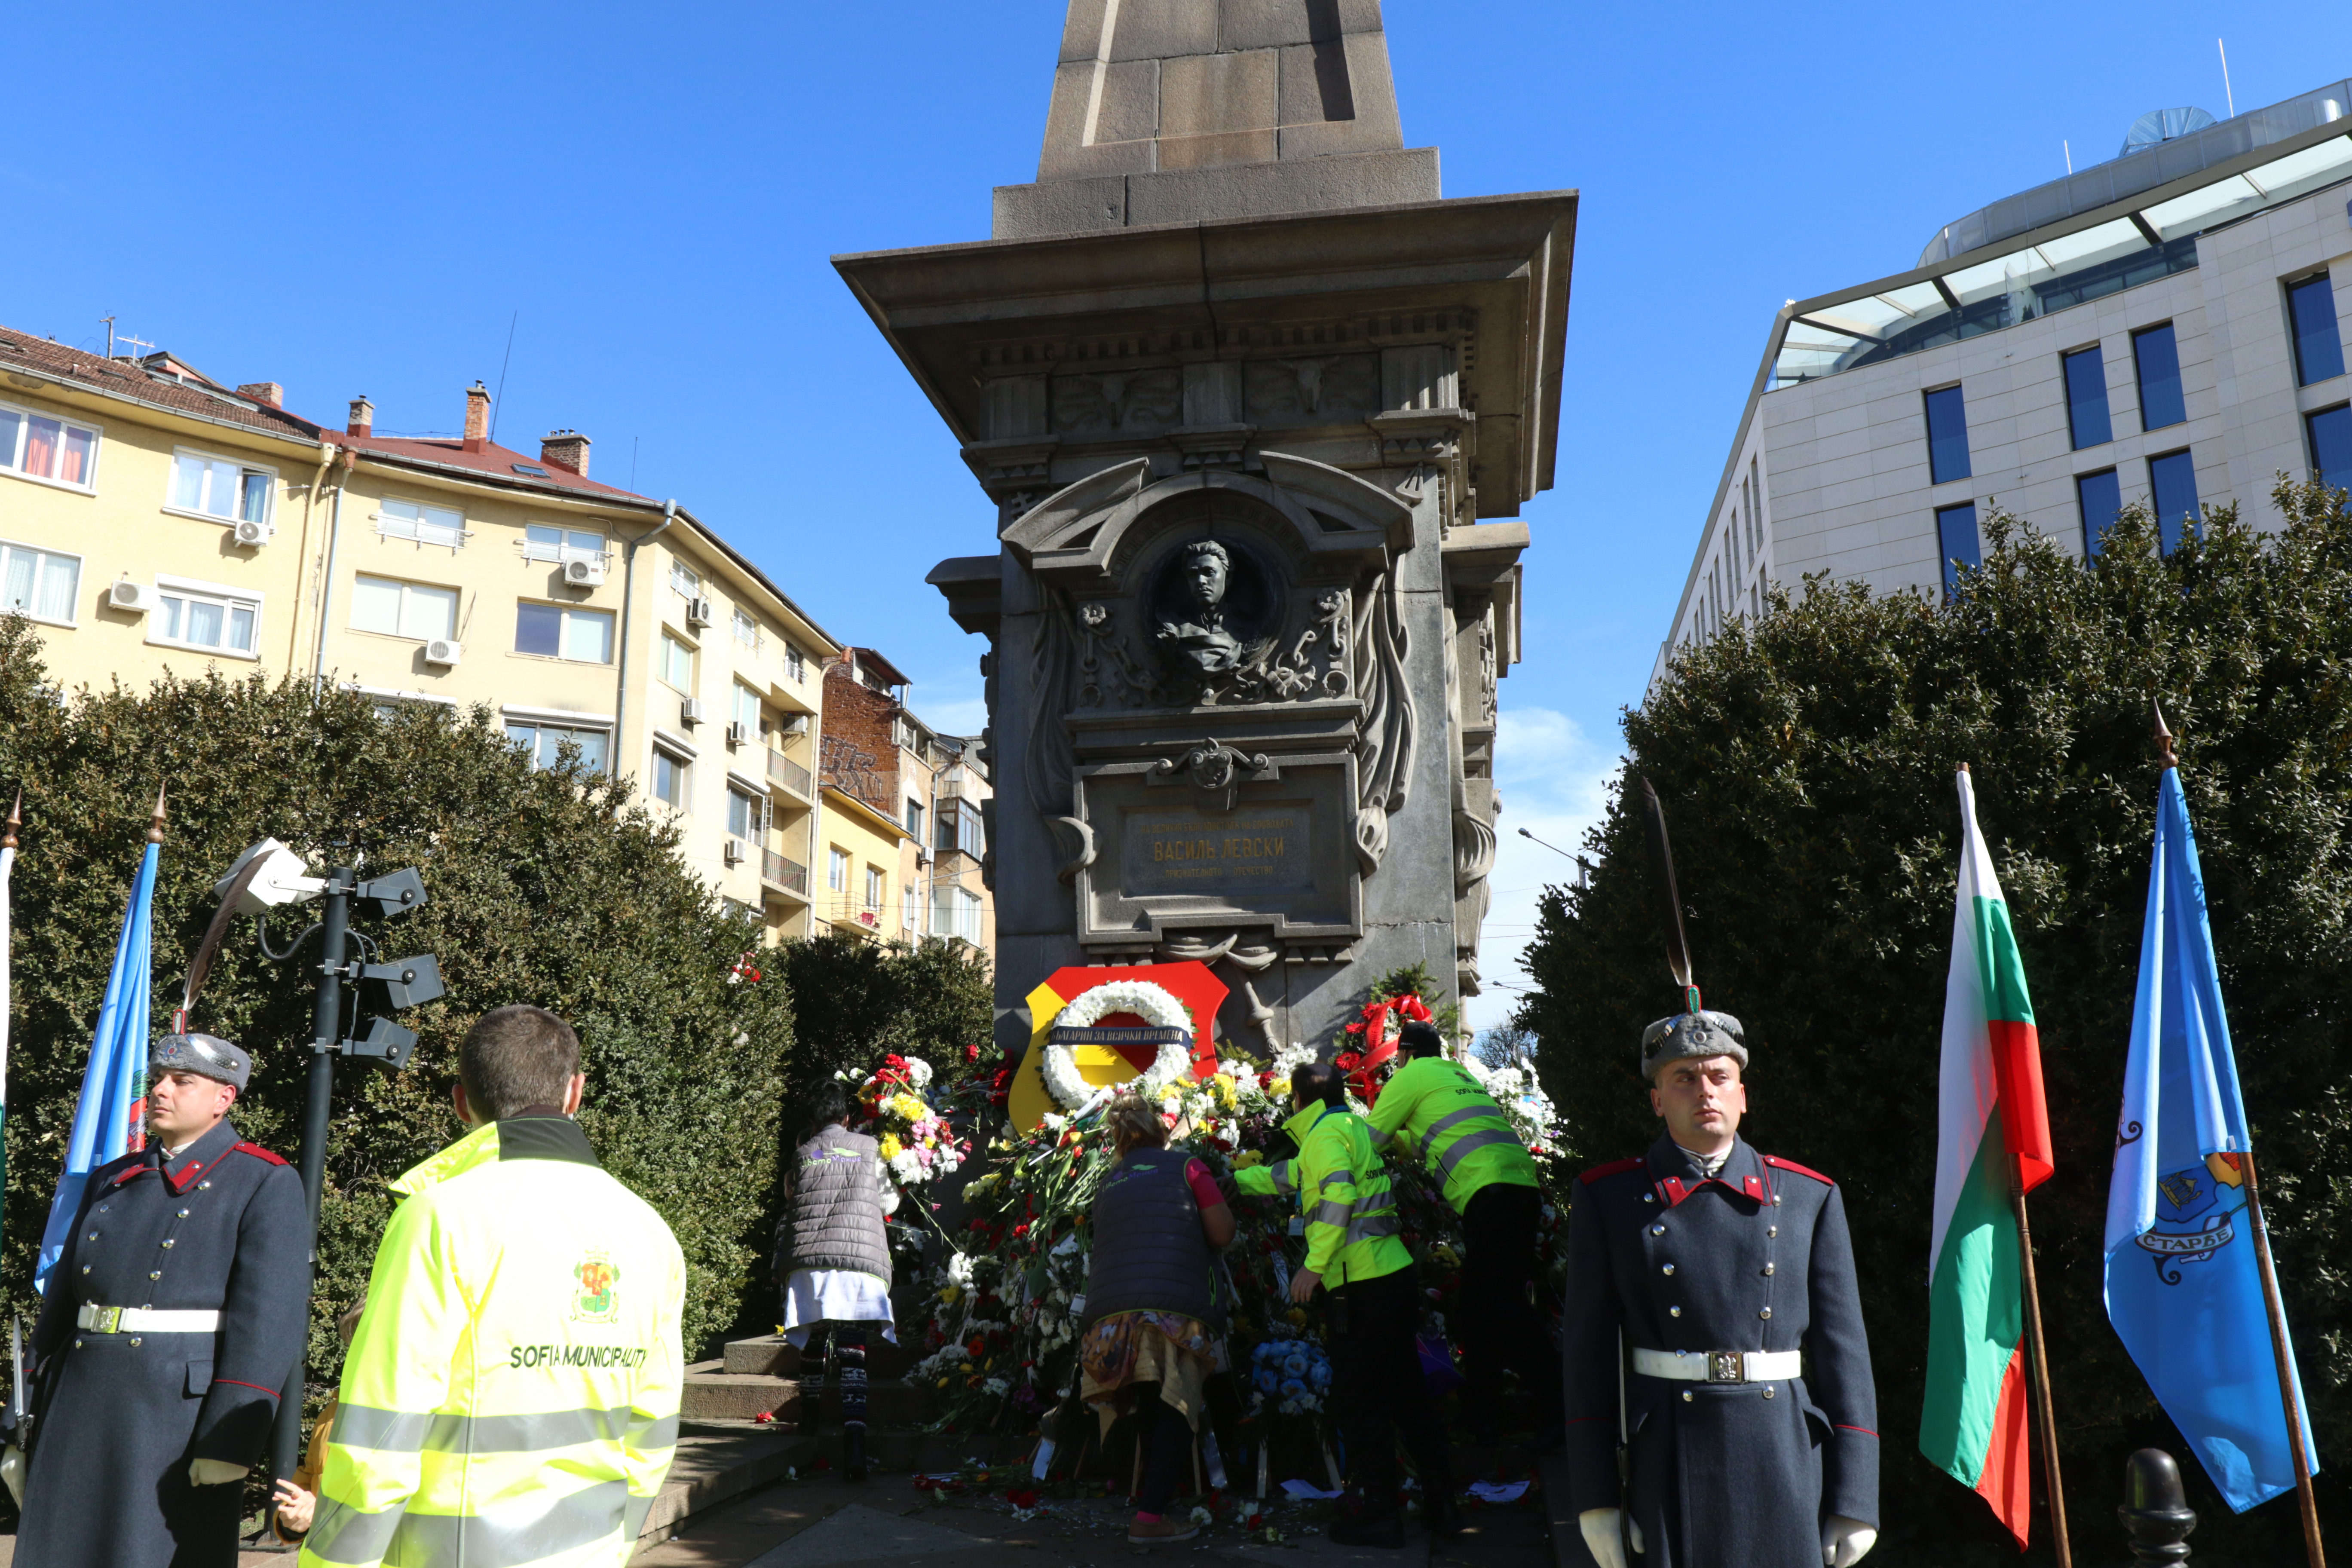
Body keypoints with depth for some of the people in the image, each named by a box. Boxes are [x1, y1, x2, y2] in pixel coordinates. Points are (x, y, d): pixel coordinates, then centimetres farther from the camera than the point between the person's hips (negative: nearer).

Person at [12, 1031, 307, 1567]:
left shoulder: (267, 1186, -5)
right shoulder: (111, 1181, 16)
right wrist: (32, 1426, 13)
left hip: (182, 1412, -6)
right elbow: (62, 1296, 18)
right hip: (83, 1408, 6)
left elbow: (269, 1320, -13)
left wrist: (229, 1440, -19)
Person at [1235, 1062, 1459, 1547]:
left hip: (1361, 1286, -9)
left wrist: (1313, 1266, -22)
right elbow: (1293, 1175, 32)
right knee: (1408, 1393, 14)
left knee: (1359, 1402, 1)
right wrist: (1236, 1178, 39)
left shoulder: (1325, 1133, -7)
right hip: (1394, 1272, 9)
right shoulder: (1353, 1127, 21)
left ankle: (1376, 1512, 7)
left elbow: (1339, 1195, -23)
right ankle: (1442, 1506, 20)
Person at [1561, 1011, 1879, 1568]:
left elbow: (1842, 1347, 4)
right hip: (1667, 1468, -1)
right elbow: (1588, 1353, -1)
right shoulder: (1608, 1200, 1)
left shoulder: (1809, 1197, 5)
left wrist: (1855, 1499, 1)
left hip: (1786, 1466, 1)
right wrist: (1595, 1497, -3)